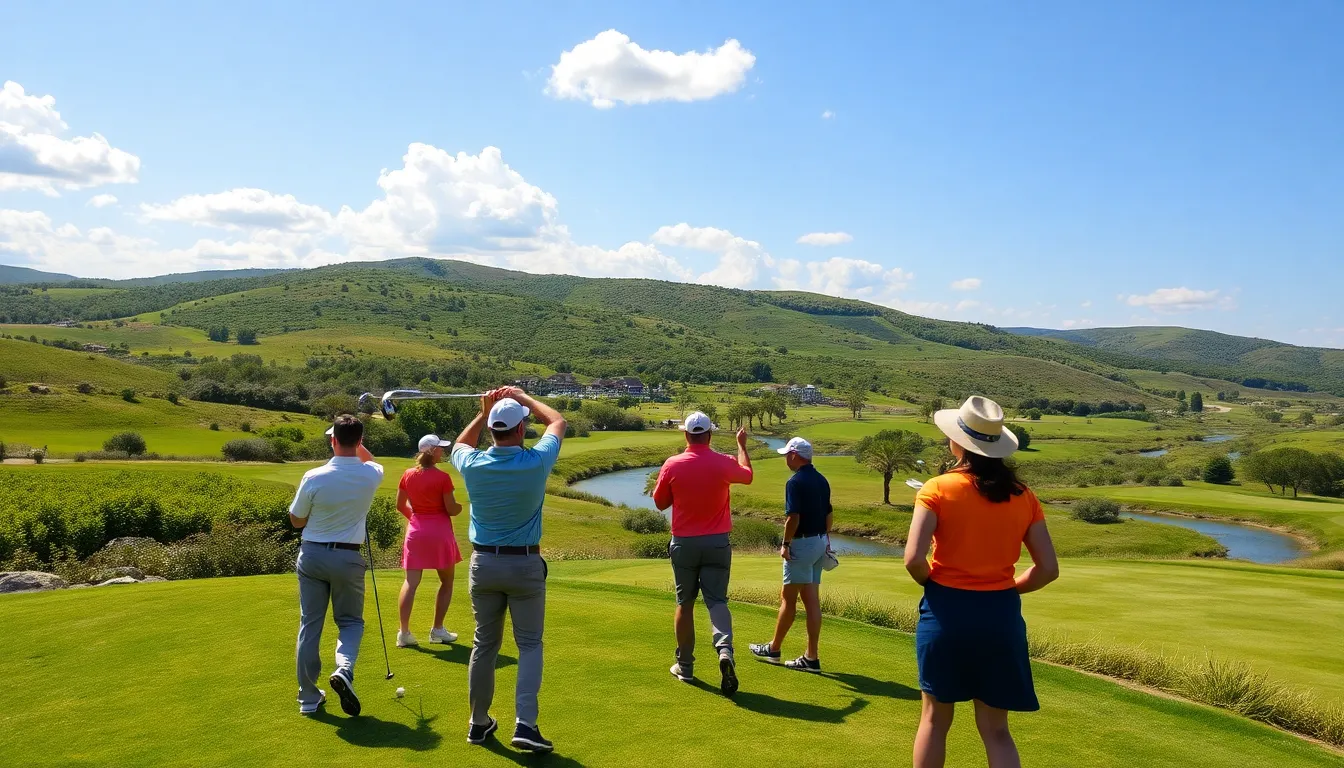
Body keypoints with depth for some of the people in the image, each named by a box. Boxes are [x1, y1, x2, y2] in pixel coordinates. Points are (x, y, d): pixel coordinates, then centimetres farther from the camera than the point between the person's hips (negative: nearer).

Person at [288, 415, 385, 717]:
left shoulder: (314, 477, -15)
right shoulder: (371, 475, -9)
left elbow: (296, 521, 1)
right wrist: (356, 442, 14)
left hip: (312, 554, 0)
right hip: (347, 558, 0)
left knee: (310, 625, 10)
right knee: (350, 621, 15)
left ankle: (309, 697, 15)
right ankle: (344, 669, -13)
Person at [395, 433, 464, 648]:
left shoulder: (408, 475, 2)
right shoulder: (443, 477, -14)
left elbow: (400, 505, 10)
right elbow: (451, 510, -10)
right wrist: (462, 507, 11)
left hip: (416, 531, 4)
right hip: (439, 532, -4)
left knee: (410, 582, 5)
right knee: (446, 582, 13)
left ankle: (404, 632, 0)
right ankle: (437, 630, 15)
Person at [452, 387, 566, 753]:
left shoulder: (473, 465, -8)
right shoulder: (536, 462, -14)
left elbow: (460, 444, 20)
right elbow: (558, 422, 7)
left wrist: (484, 412, 15)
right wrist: (524, 397, 16)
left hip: (483, 562, 3)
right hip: (525, 564, -3)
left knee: (484, 644, 13)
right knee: (529, 643, 6)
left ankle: (479, 722, 23)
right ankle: (525, 723, -6)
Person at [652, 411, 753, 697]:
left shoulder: (672, 465, -9)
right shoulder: (723, 464, -8)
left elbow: (660, 503, 3)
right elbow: (747, 475, 15)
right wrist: (742, 445, 28)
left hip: (683, 543, 0)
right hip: (717, 543, 0)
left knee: (685, 603, 12)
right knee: (717, 600, 3)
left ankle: (685, 666, 19)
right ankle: (725, 650, -22)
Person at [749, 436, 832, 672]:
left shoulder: (795, 482, -16)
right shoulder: (821, 480, 10)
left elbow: (793, 517, -22)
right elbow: (828, 513, 16)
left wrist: (785, 544, -13)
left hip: (802, 543, -8)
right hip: (820, 542, 8)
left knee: (788, 598, 4)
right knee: (812, 600, 7)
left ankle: (773, 648, 17)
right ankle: (811, 657, 7)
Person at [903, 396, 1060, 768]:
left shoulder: (937, 489, -10)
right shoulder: (1022, 496, 0)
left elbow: (913, 559, -19)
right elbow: (1048, 569, 0)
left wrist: (932, 583, 2)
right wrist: (1006, 589, 13)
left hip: (946, 610, -2)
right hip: (1001, 614, 2)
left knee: (935, 718, 15)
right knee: (995, 729, 13)